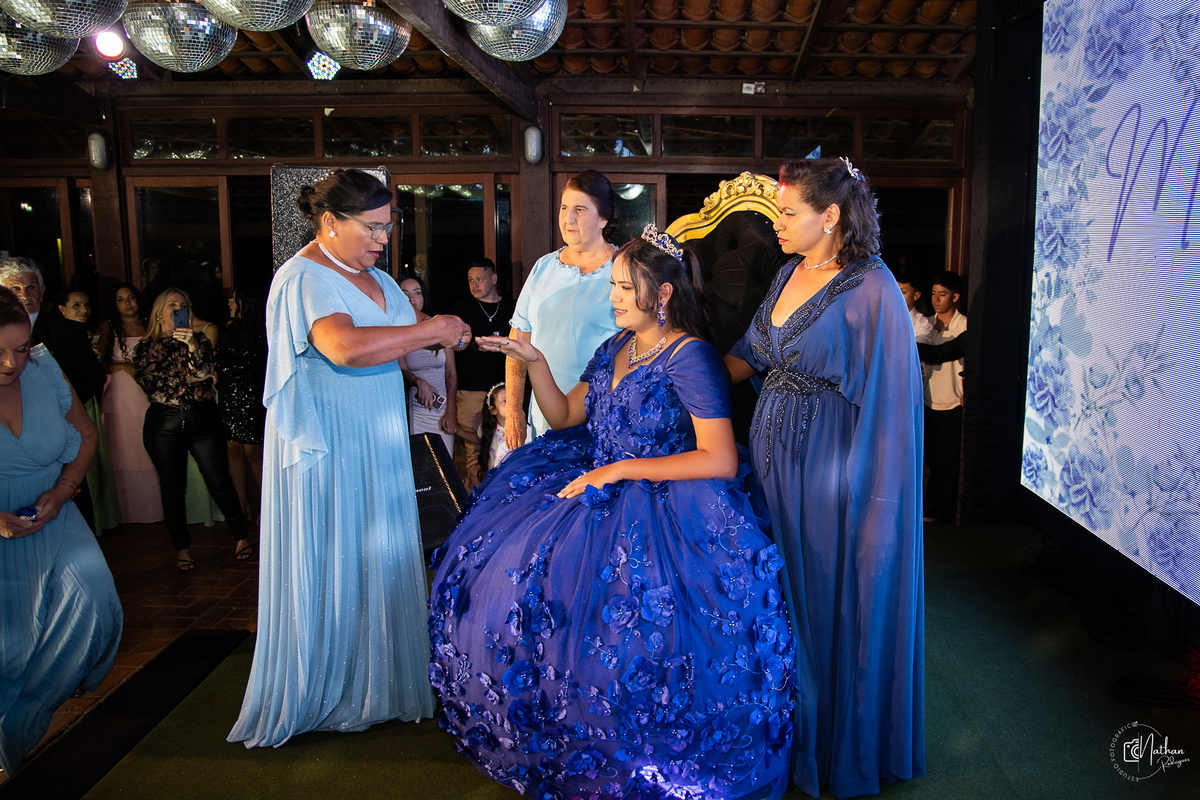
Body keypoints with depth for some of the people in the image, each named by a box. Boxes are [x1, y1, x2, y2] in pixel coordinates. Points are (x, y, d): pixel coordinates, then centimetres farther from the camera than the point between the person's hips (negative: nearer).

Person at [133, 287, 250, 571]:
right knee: (172, 488, 6)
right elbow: (150, 383, -4)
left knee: (219, 481, -2)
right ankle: (182, 547, 19)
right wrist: (186, 380, -6)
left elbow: (204, 372, -6)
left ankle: (240, 536, 13)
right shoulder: (145, 348, 10)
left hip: (203, 419, 0)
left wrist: (192, 346, -21)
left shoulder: (198, 340, 10)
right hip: (164, 423, 1)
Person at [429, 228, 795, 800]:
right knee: (497, 557, -3)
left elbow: (721, 461, -21)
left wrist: (619, 470, -19)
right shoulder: (615, 347, 12)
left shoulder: (690, 356, -13)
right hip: (601, 488, 8)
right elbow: (564, 416, 20)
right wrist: (533, 359, 4)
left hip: (660, 508, -8)